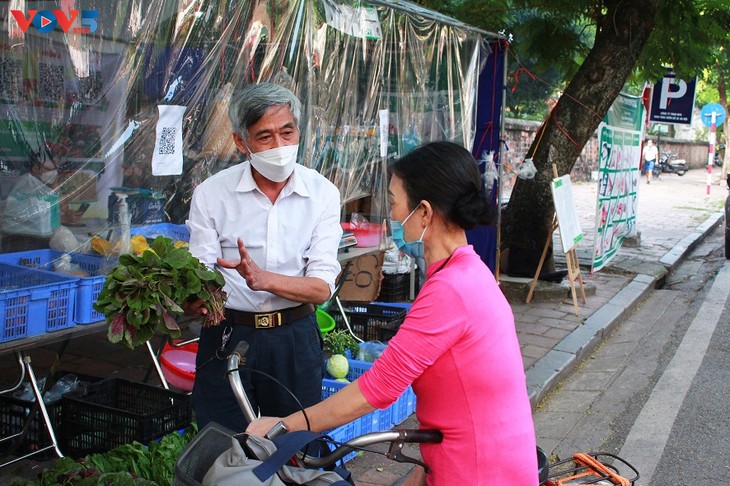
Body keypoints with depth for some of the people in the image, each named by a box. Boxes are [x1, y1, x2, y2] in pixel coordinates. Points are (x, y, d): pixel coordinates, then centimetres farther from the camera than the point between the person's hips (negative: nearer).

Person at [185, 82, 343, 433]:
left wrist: (264, 279, -28)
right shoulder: (211, 193, -5)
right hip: (226, 337, 0)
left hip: (294, 338, 1)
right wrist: (194, 299, -31)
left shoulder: (322, 193, -5)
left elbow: (322, 287, -10)